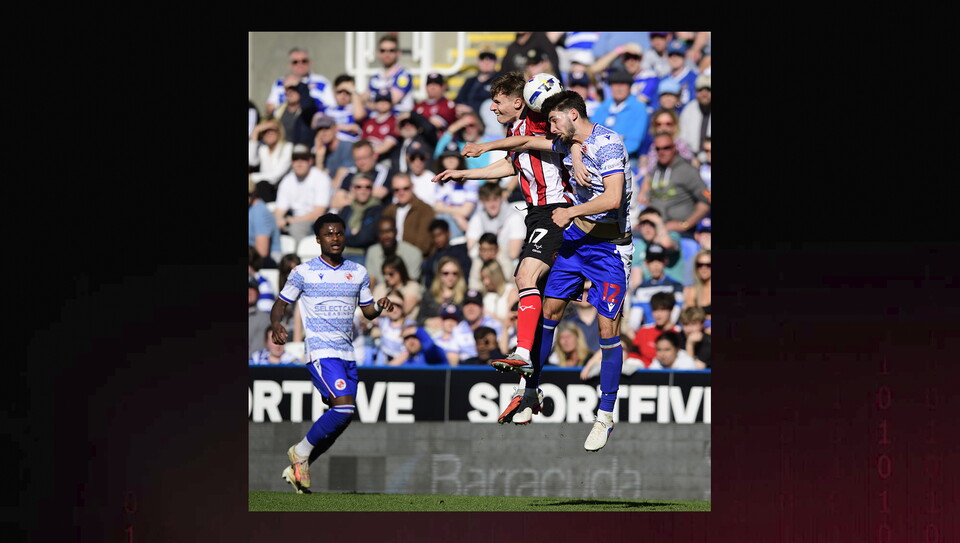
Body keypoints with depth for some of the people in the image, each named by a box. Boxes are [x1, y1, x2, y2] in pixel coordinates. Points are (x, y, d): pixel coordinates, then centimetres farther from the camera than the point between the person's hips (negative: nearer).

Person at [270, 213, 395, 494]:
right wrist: (276, 324, -16)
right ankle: (302, 451, -3)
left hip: (348, 354, 6)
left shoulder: (358, 272, 12)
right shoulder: (303, 271, 0)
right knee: (344, 407, -23)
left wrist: (380, 307, -5)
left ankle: (296, 469, 17)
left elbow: (367, 310, 18)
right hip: (321, 352, -6)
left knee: (338, 422, 3)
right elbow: (281, 304, 6)